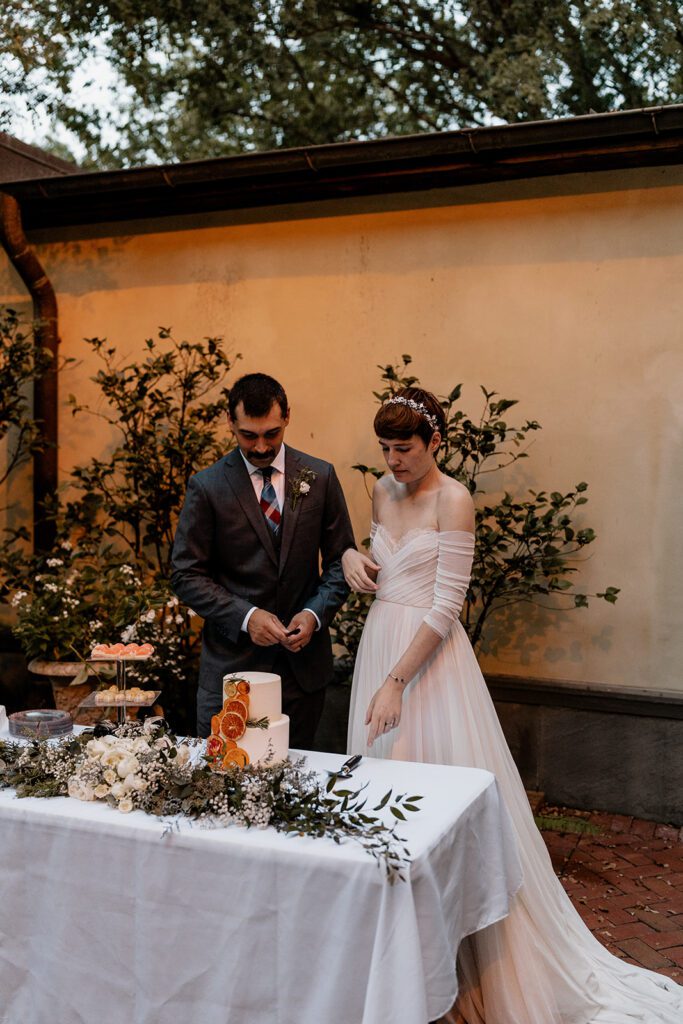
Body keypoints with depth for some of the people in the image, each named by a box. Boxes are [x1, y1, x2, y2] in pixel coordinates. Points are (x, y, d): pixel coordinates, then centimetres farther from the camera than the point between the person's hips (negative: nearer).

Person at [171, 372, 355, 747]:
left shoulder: (320, 477, 2)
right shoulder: (206, 486, -5)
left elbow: (340, 559, 6)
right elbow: (186, 575, -4)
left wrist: (315, 614, -10)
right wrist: (245, 616, -17)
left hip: (303, 663, 2)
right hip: (232, 663, -2)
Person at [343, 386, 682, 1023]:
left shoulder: (453, 500, -13)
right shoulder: (383, 492, 9)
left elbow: (445, 606, -17)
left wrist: (396, 682, -21)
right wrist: (351, 558, 0)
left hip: (430, 656, -7)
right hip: (379, 643, 7)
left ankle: (464, 966, 15)